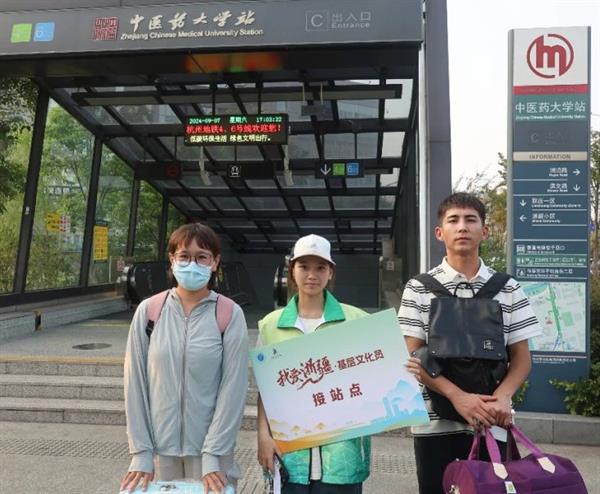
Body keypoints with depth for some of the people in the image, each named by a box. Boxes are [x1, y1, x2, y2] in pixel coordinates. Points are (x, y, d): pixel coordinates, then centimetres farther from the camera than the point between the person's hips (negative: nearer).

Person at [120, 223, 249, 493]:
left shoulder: (229, 314, -9)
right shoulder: (149, 311, -3)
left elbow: (233, 388, -9)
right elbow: (135, 383, -2)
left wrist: (212, 456, -11)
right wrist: (141, 452, -4)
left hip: (209, 448, -1)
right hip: (160, 447, 2)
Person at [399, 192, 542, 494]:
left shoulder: (508, 290, 4)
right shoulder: (419, 289, -1)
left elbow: (522, 357, 5)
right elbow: (413, 357, -5)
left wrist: (502, 397, -14)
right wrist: (457, 396, -18)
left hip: (489, 423, 1)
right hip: (434, 422, -1)